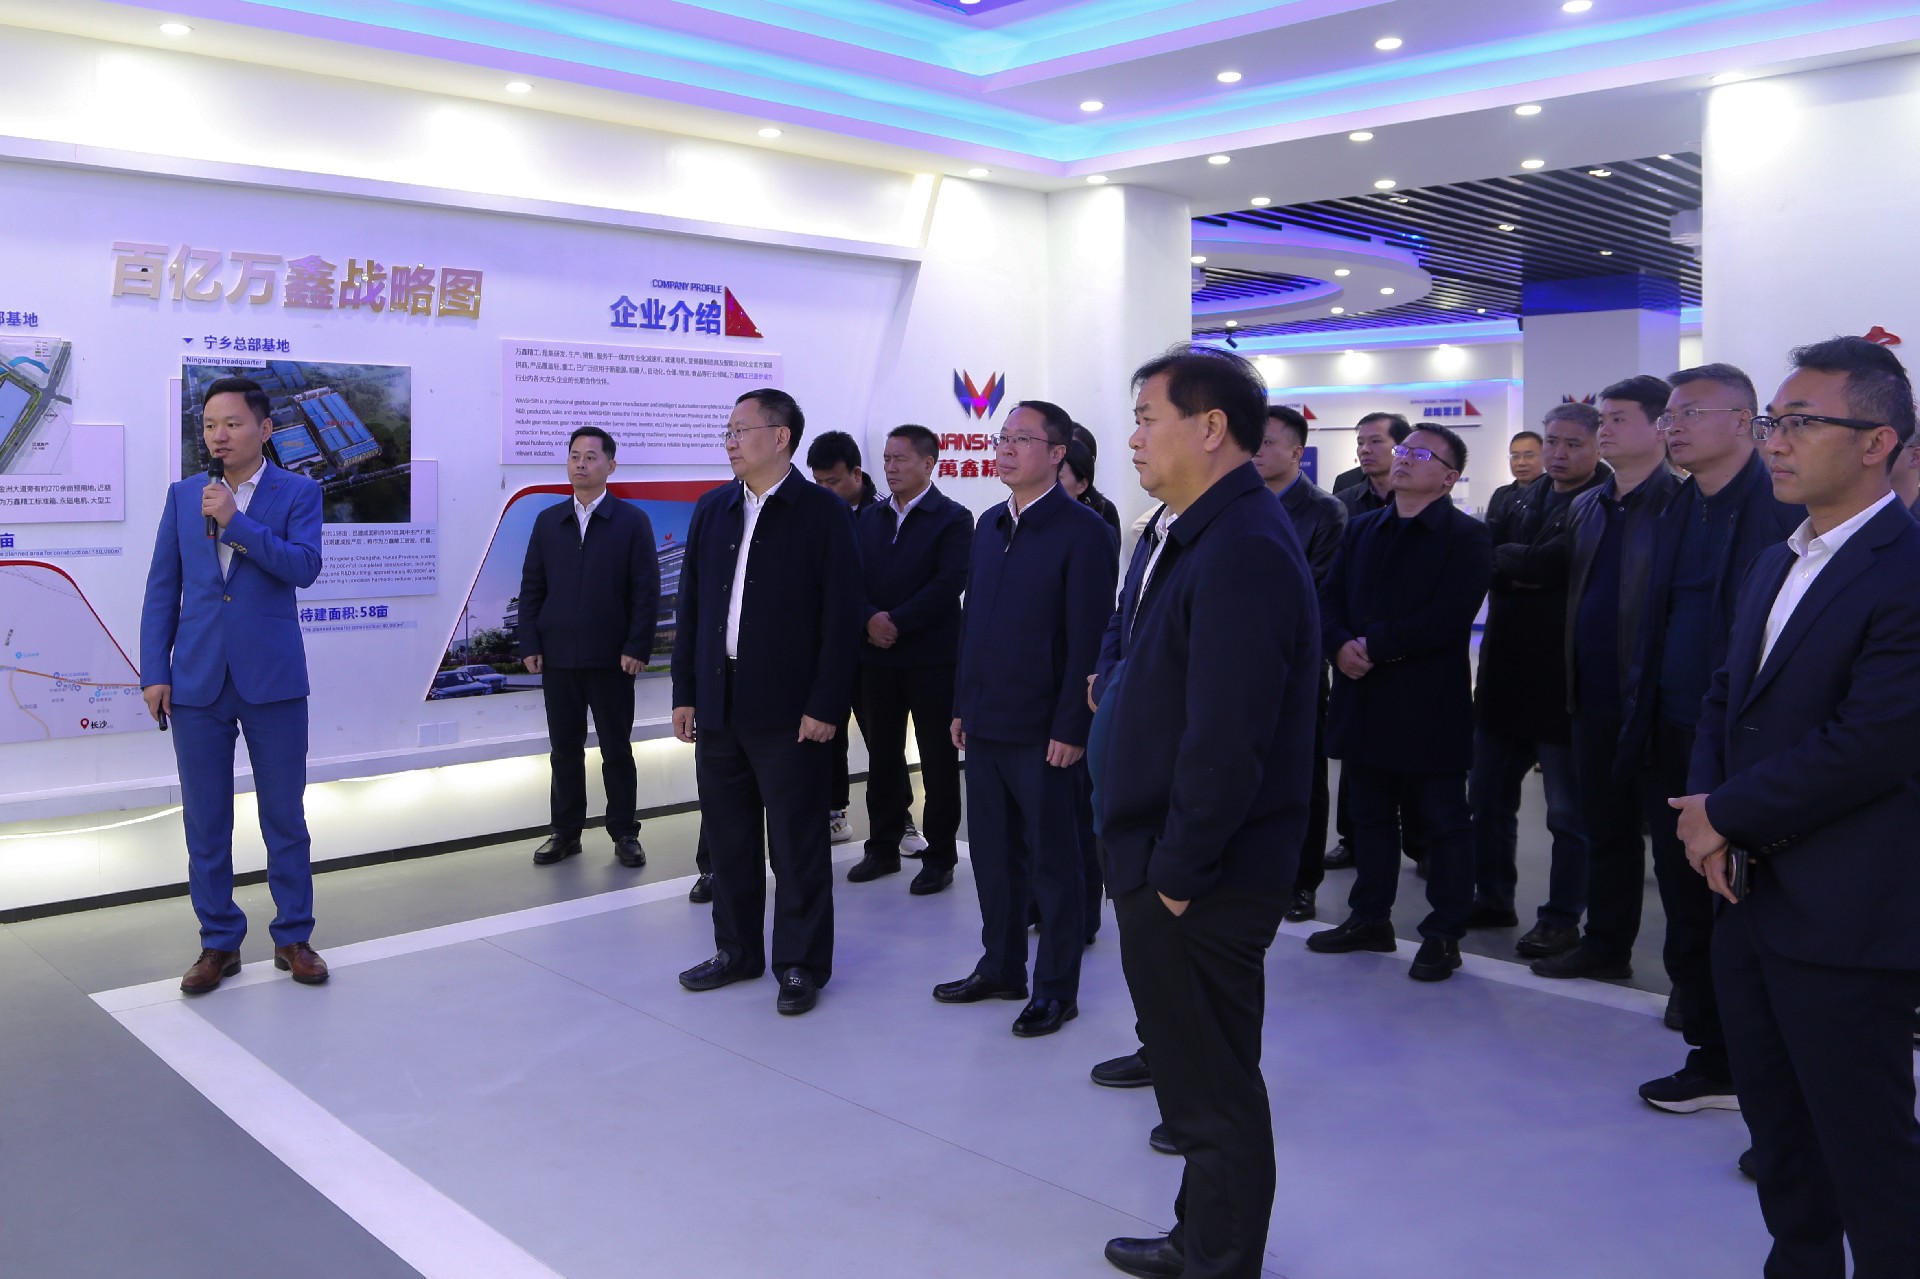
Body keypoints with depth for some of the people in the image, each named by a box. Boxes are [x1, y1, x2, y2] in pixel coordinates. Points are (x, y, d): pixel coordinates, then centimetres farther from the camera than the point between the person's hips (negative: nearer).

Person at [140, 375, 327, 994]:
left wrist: (235, 521, -21)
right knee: (205, 822, 8)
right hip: (197, 681, 3)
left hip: (272, 679, -2)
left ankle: (293, 937, 18)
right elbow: (162, 588, 8)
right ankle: (219, 942, 20)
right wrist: (154, 673, 2)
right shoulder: (183, 495, 9)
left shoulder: (298, 493, 1)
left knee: (285, 816, 6)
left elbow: (304, 567, -14)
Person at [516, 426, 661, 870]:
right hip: (557, 658, 3)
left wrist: (637, 648, -11)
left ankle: (625, 834, 16)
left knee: (617, 750, 6)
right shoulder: (548, 521, 9)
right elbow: (531, 587, 9)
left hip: (611, 659, -3)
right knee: (564, 750, 9)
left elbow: (646, 591, -5)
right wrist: (529, 644, 0)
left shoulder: (632, 521, -1)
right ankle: (564, 832, 20)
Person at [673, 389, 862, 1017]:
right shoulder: (711, 510, 11)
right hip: (718, 704, 6)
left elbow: (842, 615, -9)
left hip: (787, 708, -5)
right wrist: (685, 693, 8)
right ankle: (737, 950, 29)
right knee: (727, 839, 14)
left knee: (797, 846, 4)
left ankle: (800, 965, 17)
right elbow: (691, 606, 12)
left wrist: (825, 705, -13)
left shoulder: (823, 512, -6)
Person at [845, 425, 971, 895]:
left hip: (931, 657, -5)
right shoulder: (868, 518, 12)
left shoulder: (952, 518, -4)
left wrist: (896, 622, -17)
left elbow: (949, 583, -15)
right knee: (881, 755, 11)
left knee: (938, 759, 3)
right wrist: (870, 618, -13)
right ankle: (883, 847, 23)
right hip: (876, 656, 5)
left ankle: (940, 855, 13)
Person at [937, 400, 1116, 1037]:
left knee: (1052, 862, 5)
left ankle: (1056, 988, 18)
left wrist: (1070, 728, -16)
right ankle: (1000, 967, 30)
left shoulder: (1082, 530, -10)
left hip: (1041, 731, -7)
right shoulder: (989, 525, 12)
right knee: (993, 854, 15)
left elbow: (1087, 638, -14)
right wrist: (962, 705, 12)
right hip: (984, 723, 7)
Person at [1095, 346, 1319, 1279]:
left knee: (1213, 1086, 5)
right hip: (1170, 863, 10)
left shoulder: (1243, 550, -21)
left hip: (1200, 883, -10)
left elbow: (1226, 737, -26)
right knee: (1201, 1069, 22)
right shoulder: (1203, 536, 12)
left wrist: (1177, 870, -20)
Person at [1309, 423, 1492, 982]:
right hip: (1363, 699, 6)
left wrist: (1376, 645, -17)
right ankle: (1370, 918, 28)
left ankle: (1444, 934, 15)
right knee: (1370, 815, 15)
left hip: (1429, 705, -6)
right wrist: (1341, 645, -12)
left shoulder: (1466, 536, -6)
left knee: (1442, 821, 4)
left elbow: (1449, 616, -18)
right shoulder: (1363, 528, 13)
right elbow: (1331, 597, 8)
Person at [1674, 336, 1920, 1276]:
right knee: (1777, 1128, 20)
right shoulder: (1775, 566, 13)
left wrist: (1725, 815, -13)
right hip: (1749, 895, 8)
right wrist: (1707, 816, -3)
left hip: (1844, 919, -8)